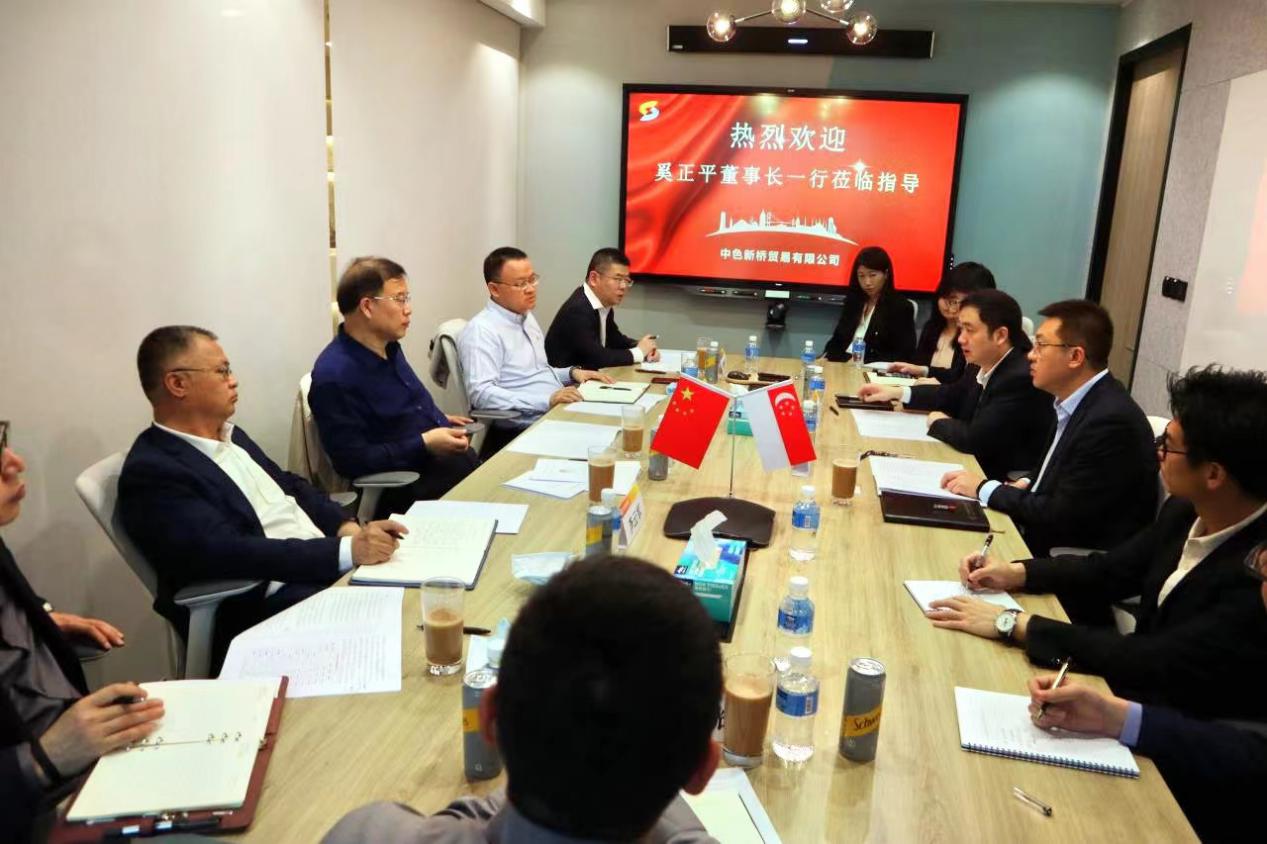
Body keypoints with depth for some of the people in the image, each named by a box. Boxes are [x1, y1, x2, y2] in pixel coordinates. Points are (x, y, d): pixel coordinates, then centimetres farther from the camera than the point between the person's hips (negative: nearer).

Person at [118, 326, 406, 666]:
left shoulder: (229, 435, 15)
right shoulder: (151, 471, -13)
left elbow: (289, 486, 19)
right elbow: (228, 554, -23)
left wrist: (347, 528, -2)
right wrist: (347, 550, -29)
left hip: (325, 567, 9)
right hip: (268, 604, -9)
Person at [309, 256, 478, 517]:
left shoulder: (389, 347, 10)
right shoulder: (334, 377, -17)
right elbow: (352, 462, -18)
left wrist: (440, 420, 13)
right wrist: (425, 444, -18)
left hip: (444, 457, 9)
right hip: (405, 489, -8)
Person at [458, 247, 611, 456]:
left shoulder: (527, 318, 18)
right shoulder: (481, 331, -10)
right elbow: (481, 393, -21)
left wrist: (572, 372, 9)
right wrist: (547, 400, -25)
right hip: (524, 432, -9)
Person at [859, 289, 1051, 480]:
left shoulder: (1022, 378, -26)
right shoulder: (983, 365, -1)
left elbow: (974, 439, -28)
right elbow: (953, 395, 19)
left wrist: (938, 422, -9)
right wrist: (897, 392, 8)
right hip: (974, 464, 7)